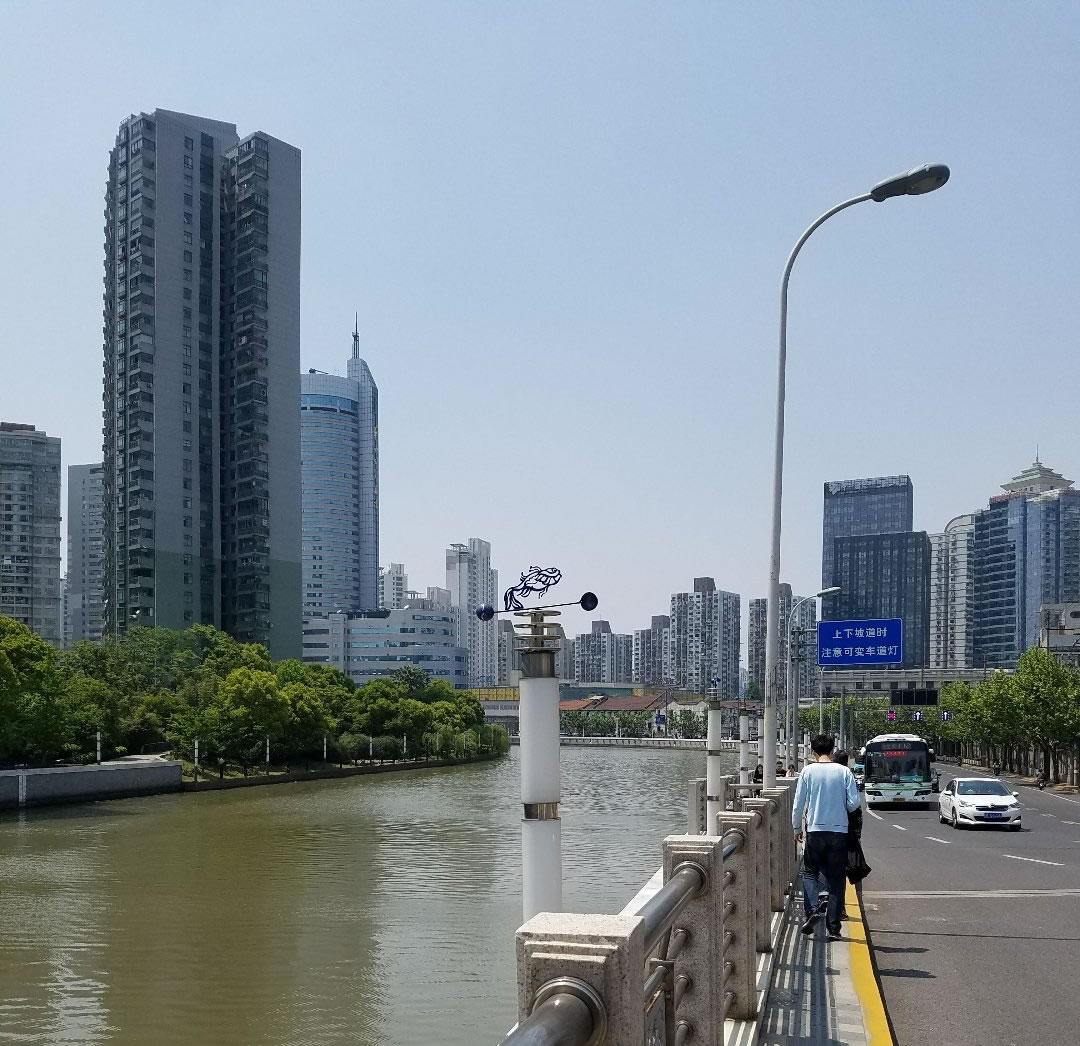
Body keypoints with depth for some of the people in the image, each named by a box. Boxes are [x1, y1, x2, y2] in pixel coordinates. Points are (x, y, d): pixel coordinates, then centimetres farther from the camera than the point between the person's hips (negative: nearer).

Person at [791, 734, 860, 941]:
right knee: (836, 879, 7)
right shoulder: (844, 772, -1)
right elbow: (854, 803, -4)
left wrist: (796, 829, 13)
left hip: (815, 831, -1)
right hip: (840, 831, 1)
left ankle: (812, 910, -6)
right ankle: (833, 927, 6)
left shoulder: (808, 772, -2)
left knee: (809, 872, 16)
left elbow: (798, 805, -1)